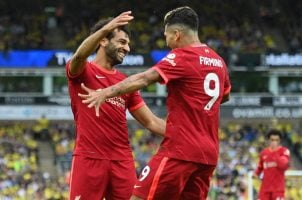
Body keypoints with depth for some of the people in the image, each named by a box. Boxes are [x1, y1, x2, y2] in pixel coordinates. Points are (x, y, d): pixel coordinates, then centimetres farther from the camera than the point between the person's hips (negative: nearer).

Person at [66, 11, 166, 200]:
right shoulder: (82, 72, 1)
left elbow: (151, 122, 17)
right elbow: (79, 56, -24)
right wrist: (105, 29, -39)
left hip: (122, 161, 5)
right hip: (89, 158, -5)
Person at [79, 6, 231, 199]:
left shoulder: (182, 57, -8)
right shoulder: (218, 61, 14)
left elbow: (145, 79, -22)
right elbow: (225, 95, 34)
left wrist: (107, 92, -29)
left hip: (181, 149, -8)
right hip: (209, 154, 8)